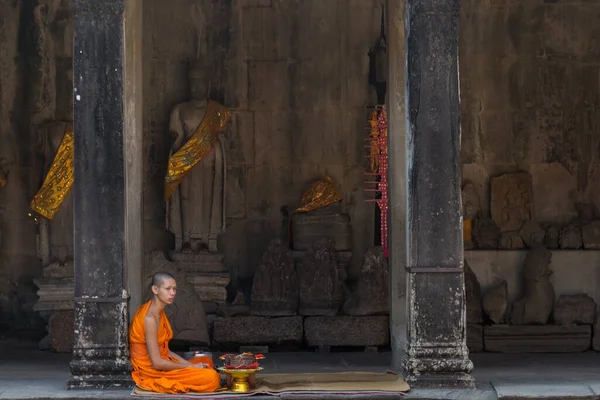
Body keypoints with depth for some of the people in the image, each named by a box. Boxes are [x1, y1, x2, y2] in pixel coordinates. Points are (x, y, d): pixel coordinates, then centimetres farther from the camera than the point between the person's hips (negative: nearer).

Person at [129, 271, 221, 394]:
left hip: (161, 364, 10)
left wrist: (189, 365, 0)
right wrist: (191, 367, -13)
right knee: (212, 377, -18)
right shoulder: (150, 318, -22)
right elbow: (157, 363, -23)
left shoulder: (158, 312, 10)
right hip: (153, 372, -10)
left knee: (206, 362, 21)